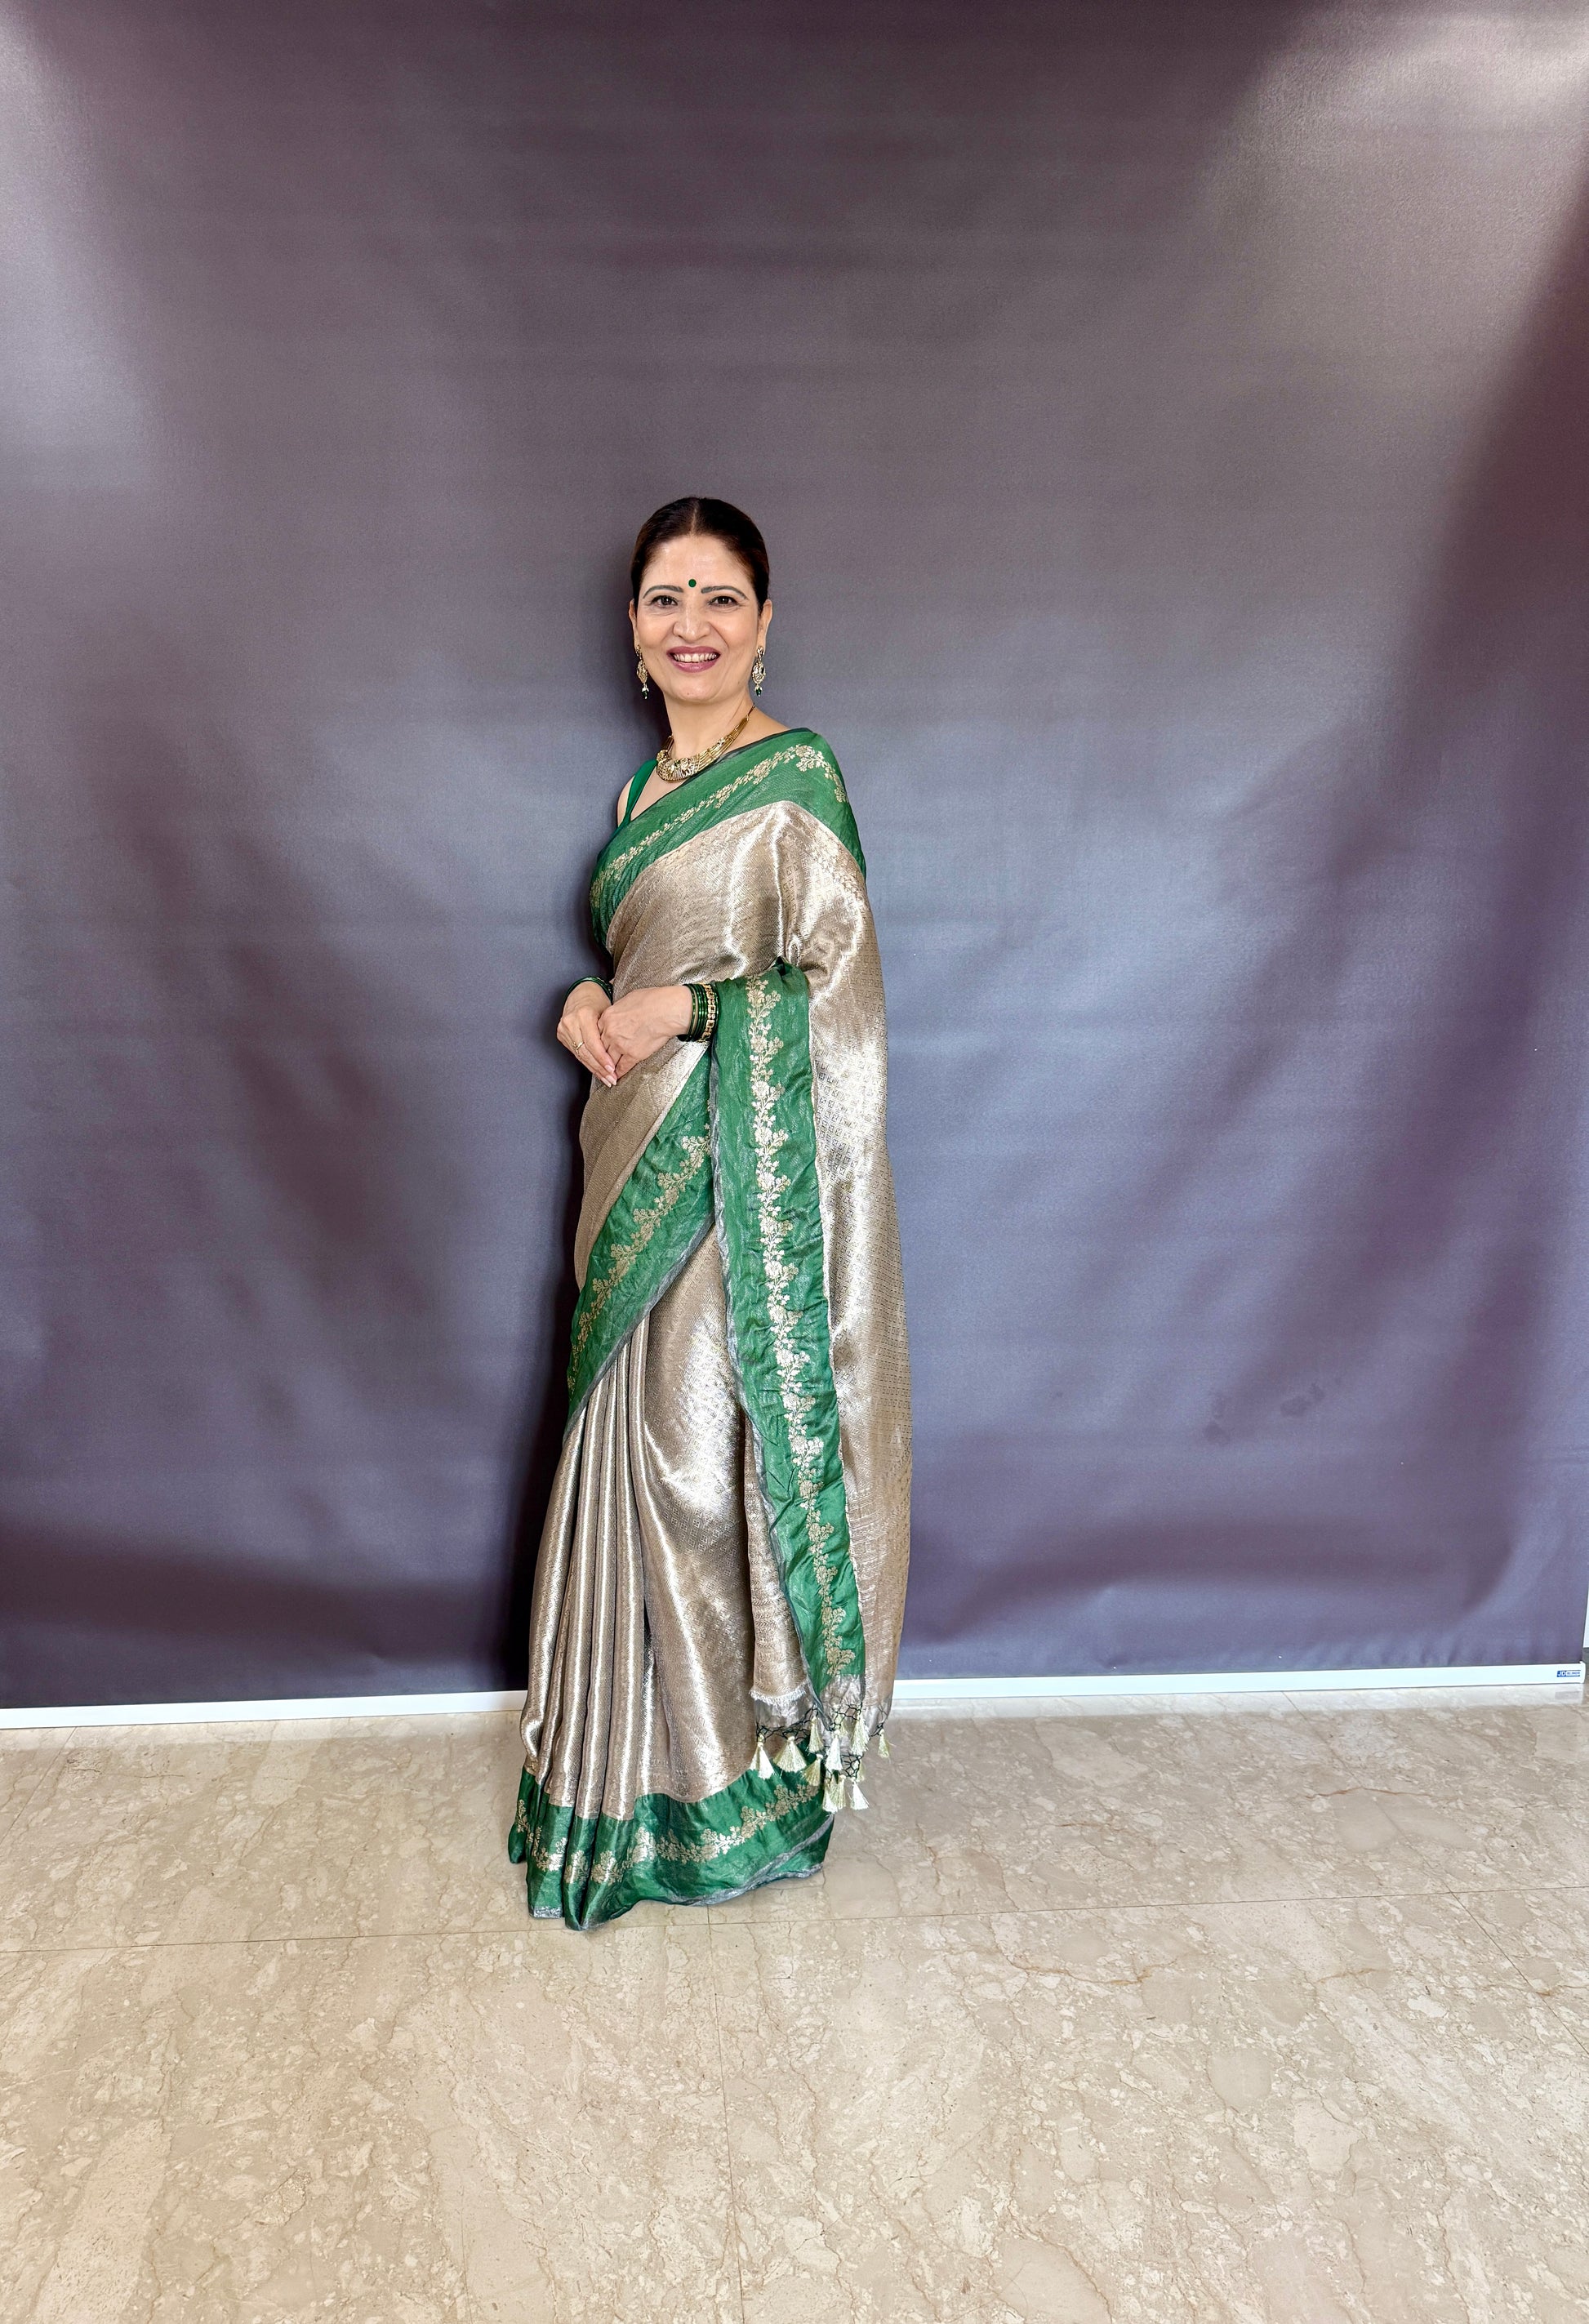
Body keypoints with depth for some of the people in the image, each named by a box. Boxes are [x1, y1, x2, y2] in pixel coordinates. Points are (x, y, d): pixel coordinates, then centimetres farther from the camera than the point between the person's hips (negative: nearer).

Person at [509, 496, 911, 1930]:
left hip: (742, 1175, -8)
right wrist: (592, 1004, 2)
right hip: (646, 1168, 8)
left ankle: (743, 1782, 21)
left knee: (712, 1451, 0)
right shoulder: (655, 786, 16)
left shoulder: (791, 778, -10)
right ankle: (666, 1752, 33)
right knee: (652, 1445, 14)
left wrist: (682, 1010, -18)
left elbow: (838, 983, -14)